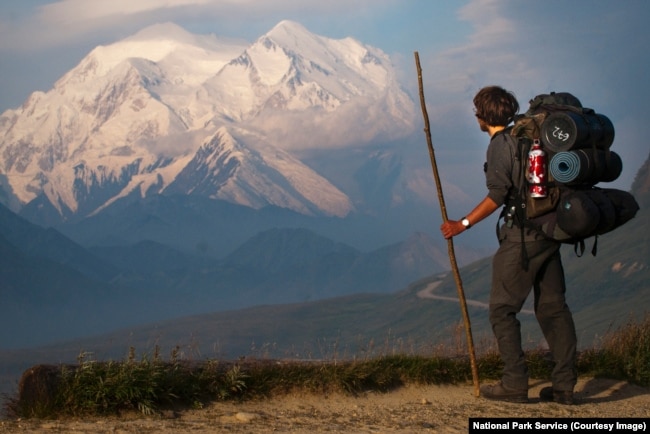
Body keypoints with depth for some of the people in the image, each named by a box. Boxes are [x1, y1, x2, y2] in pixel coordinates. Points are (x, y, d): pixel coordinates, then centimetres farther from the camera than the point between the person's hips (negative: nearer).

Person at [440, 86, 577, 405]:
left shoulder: (500, 144, -10)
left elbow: (497, 195, -16)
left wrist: (463, 224, -10)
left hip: (521, 234, -8)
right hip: (549, 232, 8)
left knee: (502, 309, 0)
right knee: (552, 307, 9)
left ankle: (515, 384, -3)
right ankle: (564, 385, 8)